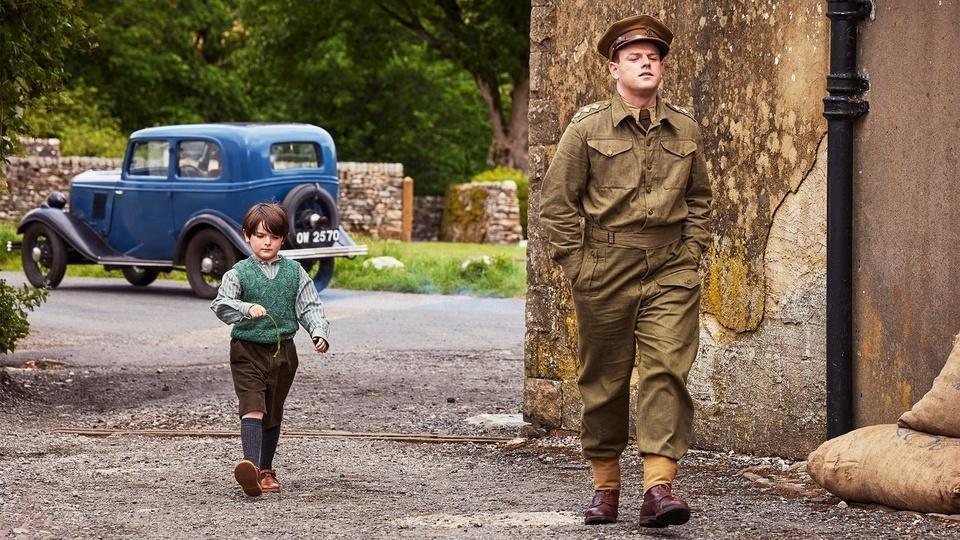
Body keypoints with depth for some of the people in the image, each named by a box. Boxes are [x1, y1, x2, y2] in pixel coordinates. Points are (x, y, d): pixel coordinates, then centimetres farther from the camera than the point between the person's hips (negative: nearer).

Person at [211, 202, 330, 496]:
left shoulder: (294, 272, 4)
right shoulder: (239, 273, -4)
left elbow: (310, 306, 5)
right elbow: (221, 304, -16)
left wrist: (319, 333, -11)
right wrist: (247, 309, -34)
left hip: (282, 351, 3)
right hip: (248, 350, -3)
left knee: (273, 414, 14)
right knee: (253, 407, -19)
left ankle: (266, 470, 26)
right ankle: (250, 465, -33)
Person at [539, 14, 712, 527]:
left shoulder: (684, 130, 9)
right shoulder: (587, 128, -1)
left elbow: (699, 197, 21)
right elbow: (557, 201, 2)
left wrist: (691, 253, 10)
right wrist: (576, 263, -3)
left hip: (670, 272, 2)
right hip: (604, 271, -1)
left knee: (667, 371, -11)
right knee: (604, 380, 7)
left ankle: (658, 486, -17)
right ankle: (604, 485, 20)